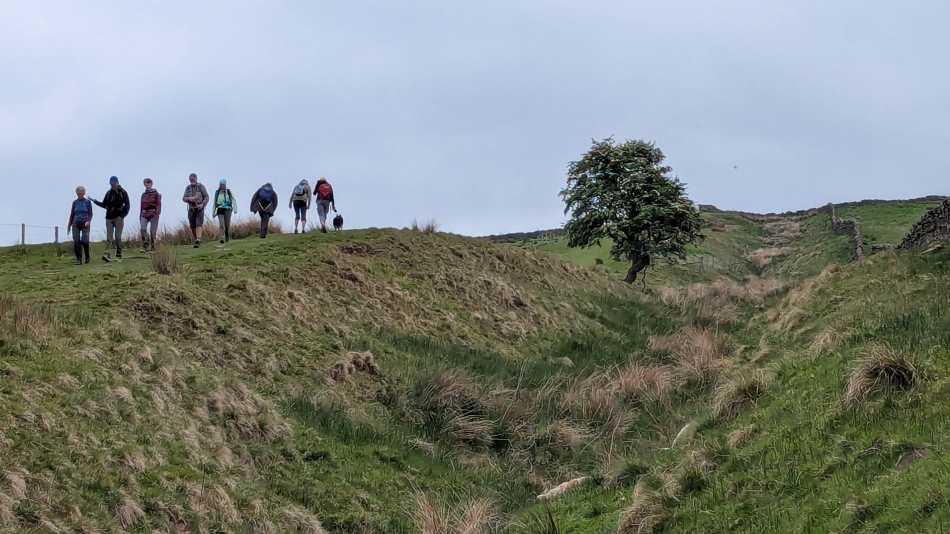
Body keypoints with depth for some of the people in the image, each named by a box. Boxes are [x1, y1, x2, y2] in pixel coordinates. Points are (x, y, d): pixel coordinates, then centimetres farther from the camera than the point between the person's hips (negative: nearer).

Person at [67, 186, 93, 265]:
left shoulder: (88, 202, 2)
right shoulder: (75, 202, 9)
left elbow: (90, 214, 0)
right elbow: (72, 214, 15)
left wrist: (88, 221, -17)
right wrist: (69, 225, 15)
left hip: (85, 224, -2)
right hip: (76, 224, 2)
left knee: (84, 241, -11)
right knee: (76, 242, -9)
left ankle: (87, 257, 13)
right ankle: (79, 260, -6)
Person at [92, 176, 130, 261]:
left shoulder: (123, 193, 0)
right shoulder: (108, 193, 11)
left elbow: (127, 205, -2)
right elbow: (104, 205, 18)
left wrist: (122, 215, -12)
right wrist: (95, 201, 6)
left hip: (118, 218, -3)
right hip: (109, 218, 3)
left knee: (118, 236, -3)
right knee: (109, 237, -5)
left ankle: (119, 253, 8)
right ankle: (107, 255, -13)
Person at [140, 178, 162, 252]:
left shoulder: (156, 194, 1)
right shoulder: (143, 194, 15)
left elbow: (158, 204, -4)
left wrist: (157, 214, -15)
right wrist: (140, 215, 17)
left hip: (153, 214, -3)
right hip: (144, 214, 3)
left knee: (153, 231, -3)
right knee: (142, 229, -16)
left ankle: (152, 247, 7)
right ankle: (145, 246, -13)